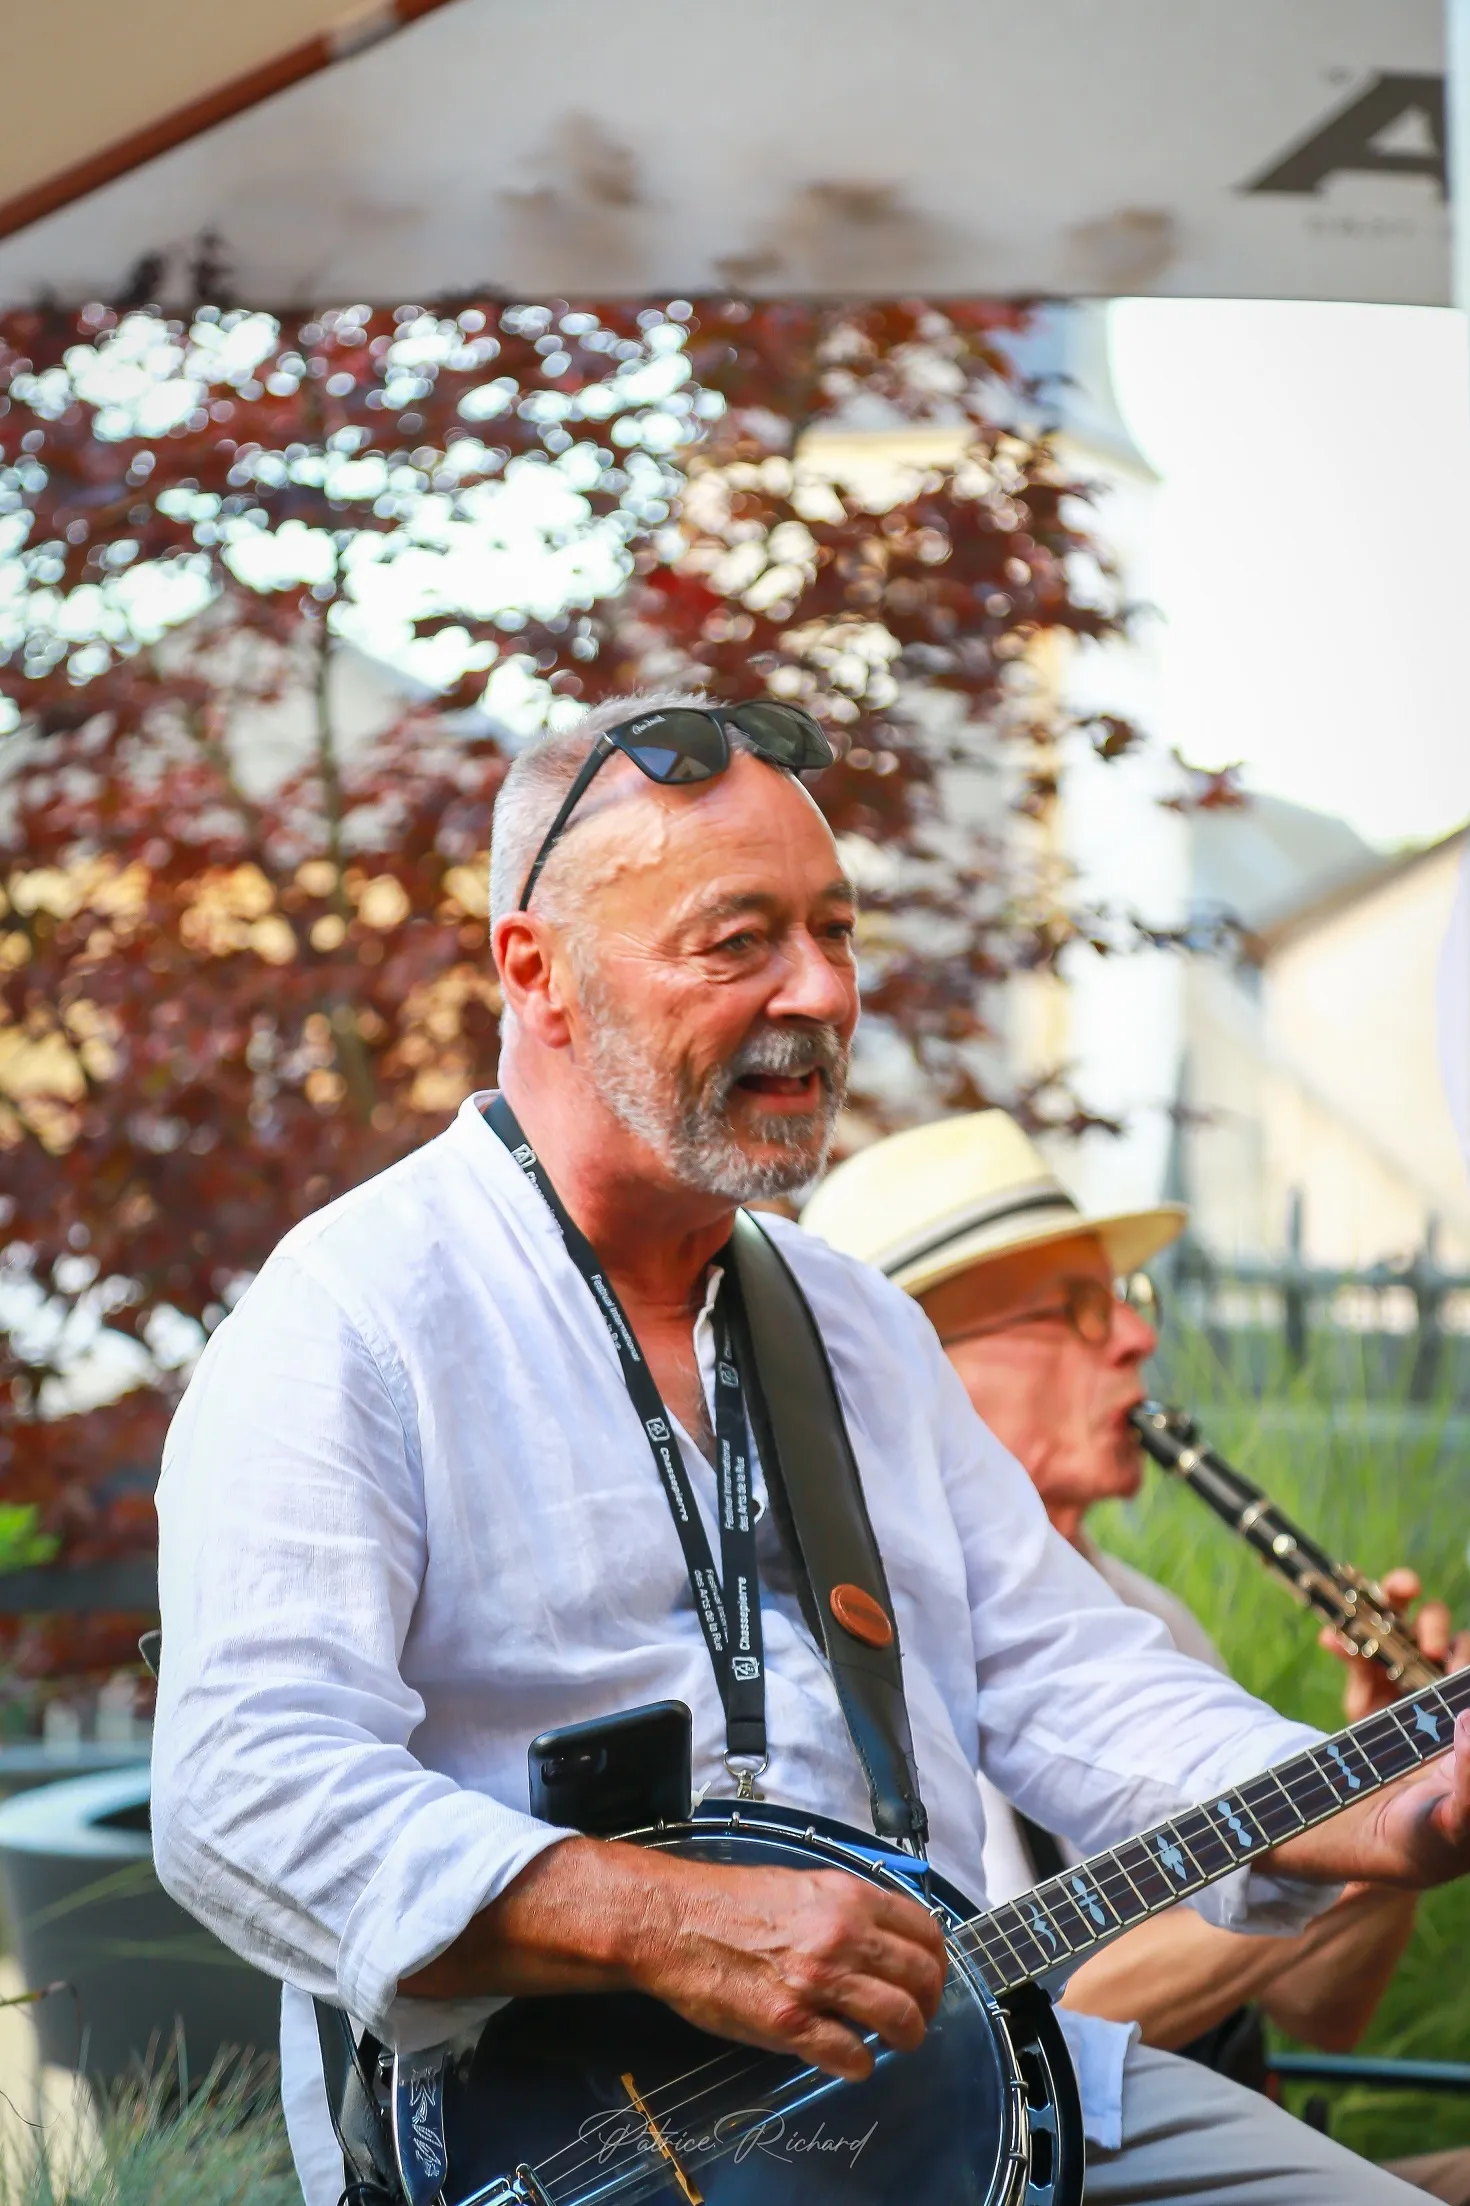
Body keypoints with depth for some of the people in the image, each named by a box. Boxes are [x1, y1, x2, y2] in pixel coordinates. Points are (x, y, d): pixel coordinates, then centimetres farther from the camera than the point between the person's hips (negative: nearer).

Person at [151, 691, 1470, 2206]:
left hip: (945, 2054, 8)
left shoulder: (861, 1324, 19)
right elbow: (247, 1792, -18)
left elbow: (1058, 1670, 15)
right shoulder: (351, 1323, -7)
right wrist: (673, 1929, -29)